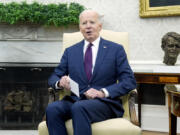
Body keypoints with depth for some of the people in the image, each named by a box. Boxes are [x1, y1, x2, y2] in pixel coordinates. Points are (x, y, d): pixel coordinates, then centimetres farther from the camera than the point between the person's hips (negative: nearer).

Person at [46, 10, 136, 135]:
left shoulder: (116, 49, 9)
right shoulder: (70, 51, 18)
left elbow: (129, 81, 0)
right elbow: (54, 77, 18)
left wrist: (103, 92, -15)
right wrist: (60, 82, -8)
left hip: (105, 102, -3)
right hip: (75, 100, 3)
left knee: (79, 107, -36)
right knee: (52, 108, -30)